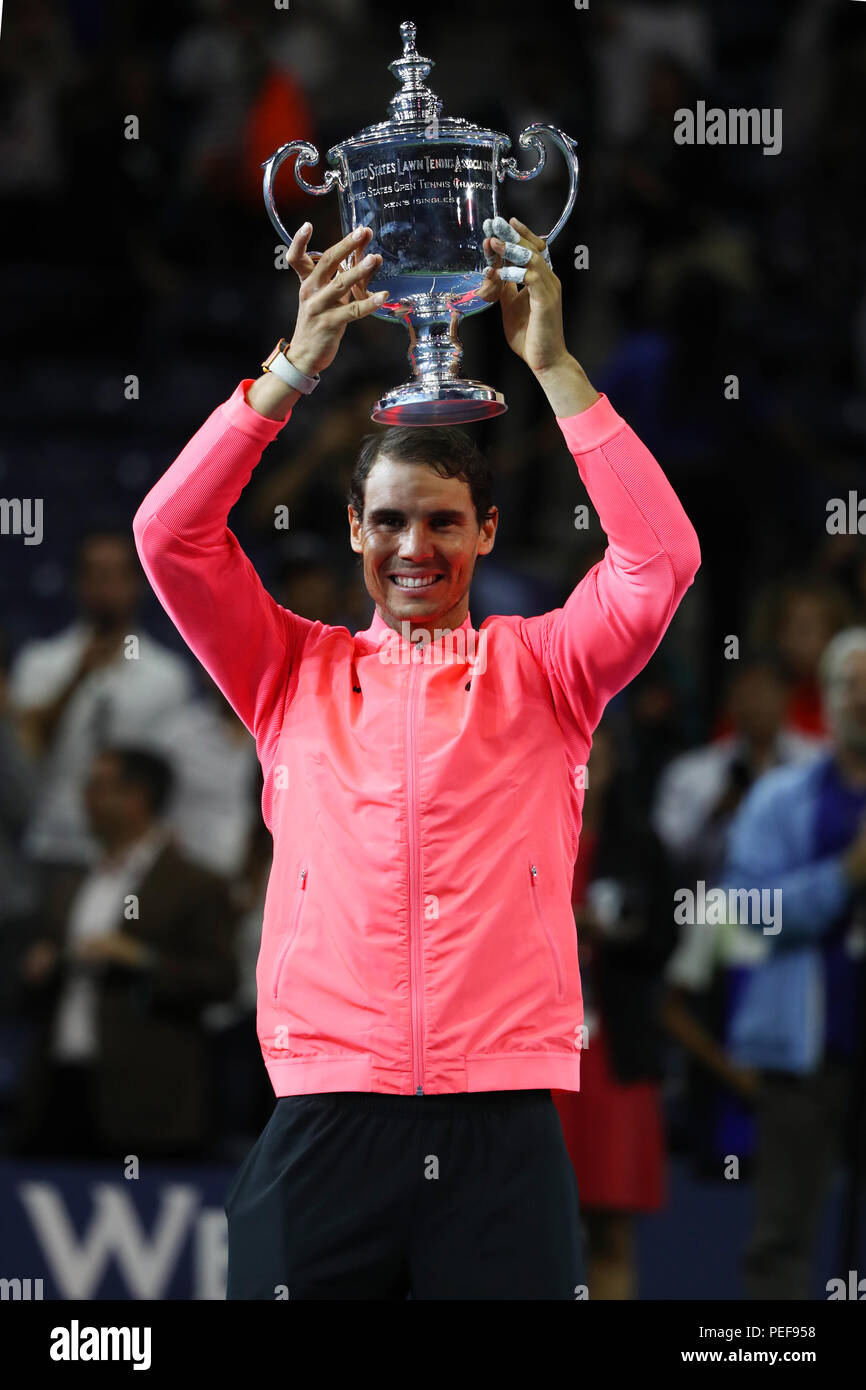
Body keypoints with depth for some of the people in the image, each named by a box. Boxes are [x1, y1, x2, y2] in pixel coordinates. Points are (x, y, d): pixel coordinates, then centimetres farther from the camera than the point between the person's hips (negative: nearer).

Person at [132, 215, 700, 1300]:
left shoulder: (539, 671, 13)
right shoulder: (295, 672, 15)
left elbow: (661, 557, 0)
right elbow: (170, 535, 4)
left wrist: (552, 365, -3)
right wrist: (297, 365, -3)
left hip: (503, 1129, 0)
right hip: (325, 1121, 0)